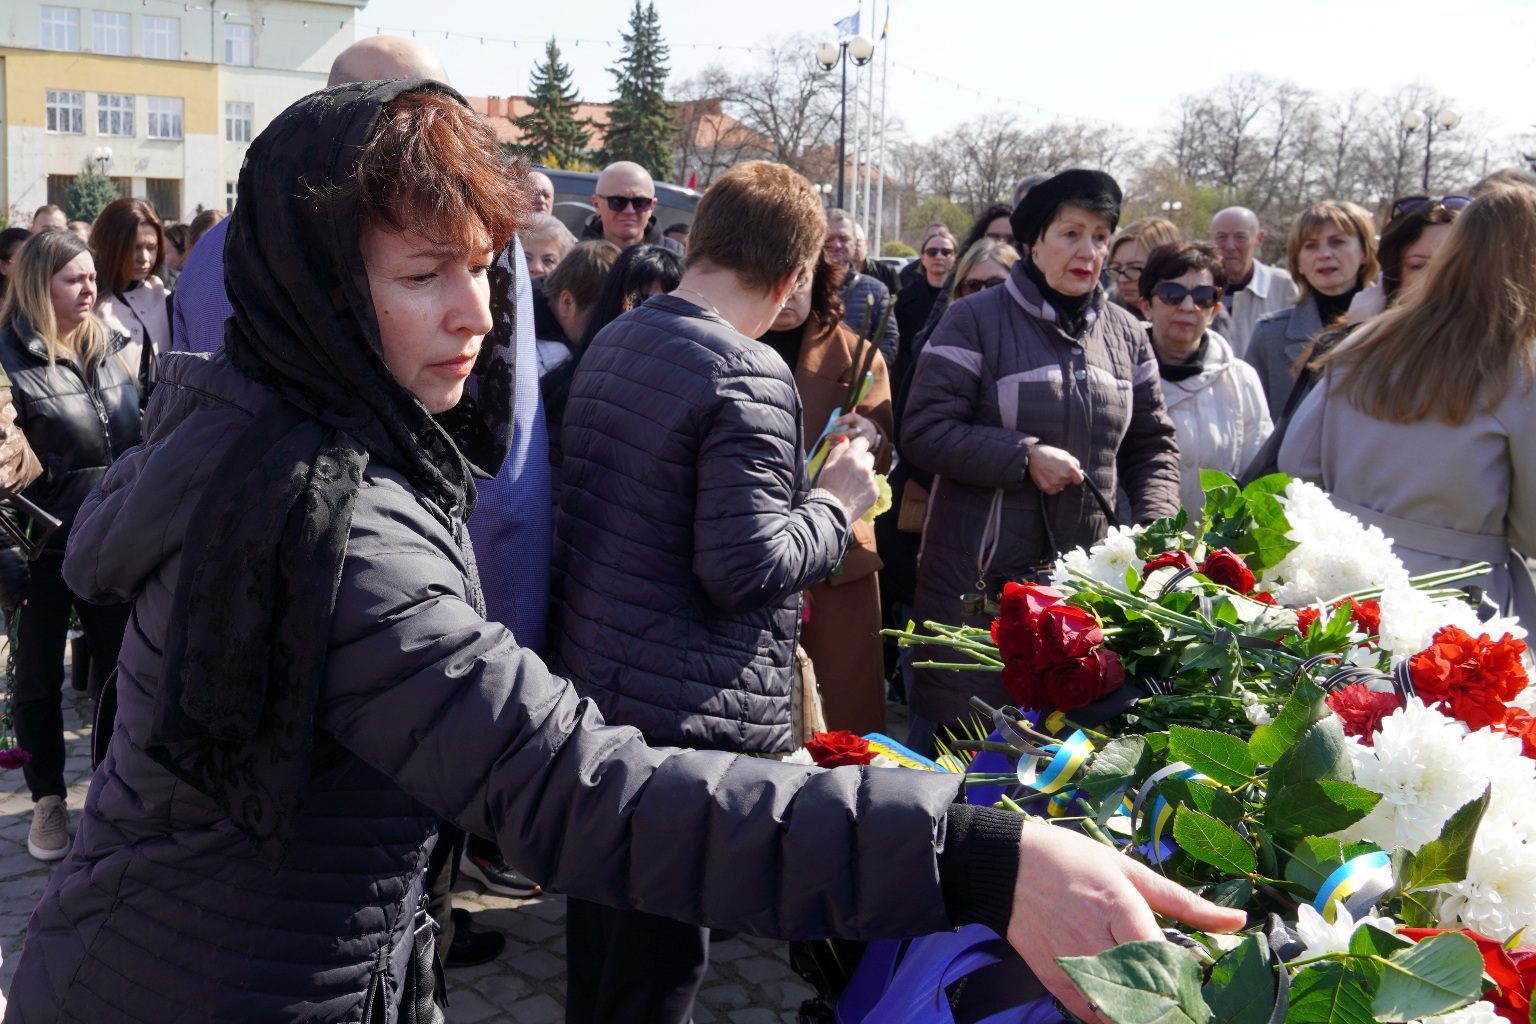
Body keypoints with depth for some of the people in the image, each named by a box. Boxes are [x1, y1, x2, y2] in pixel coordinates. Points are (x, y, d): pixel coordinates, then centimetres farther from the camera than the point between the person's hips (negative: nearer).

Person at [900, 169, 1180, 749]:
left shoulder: (1126, 335, 12)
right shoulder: (975, 321, -4)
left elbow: (1153, 442, 18)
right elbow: (924, 431, -11)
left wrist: (1155, 527, 2)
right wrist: (1025, 457, -18)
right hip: (979, 577, -4)